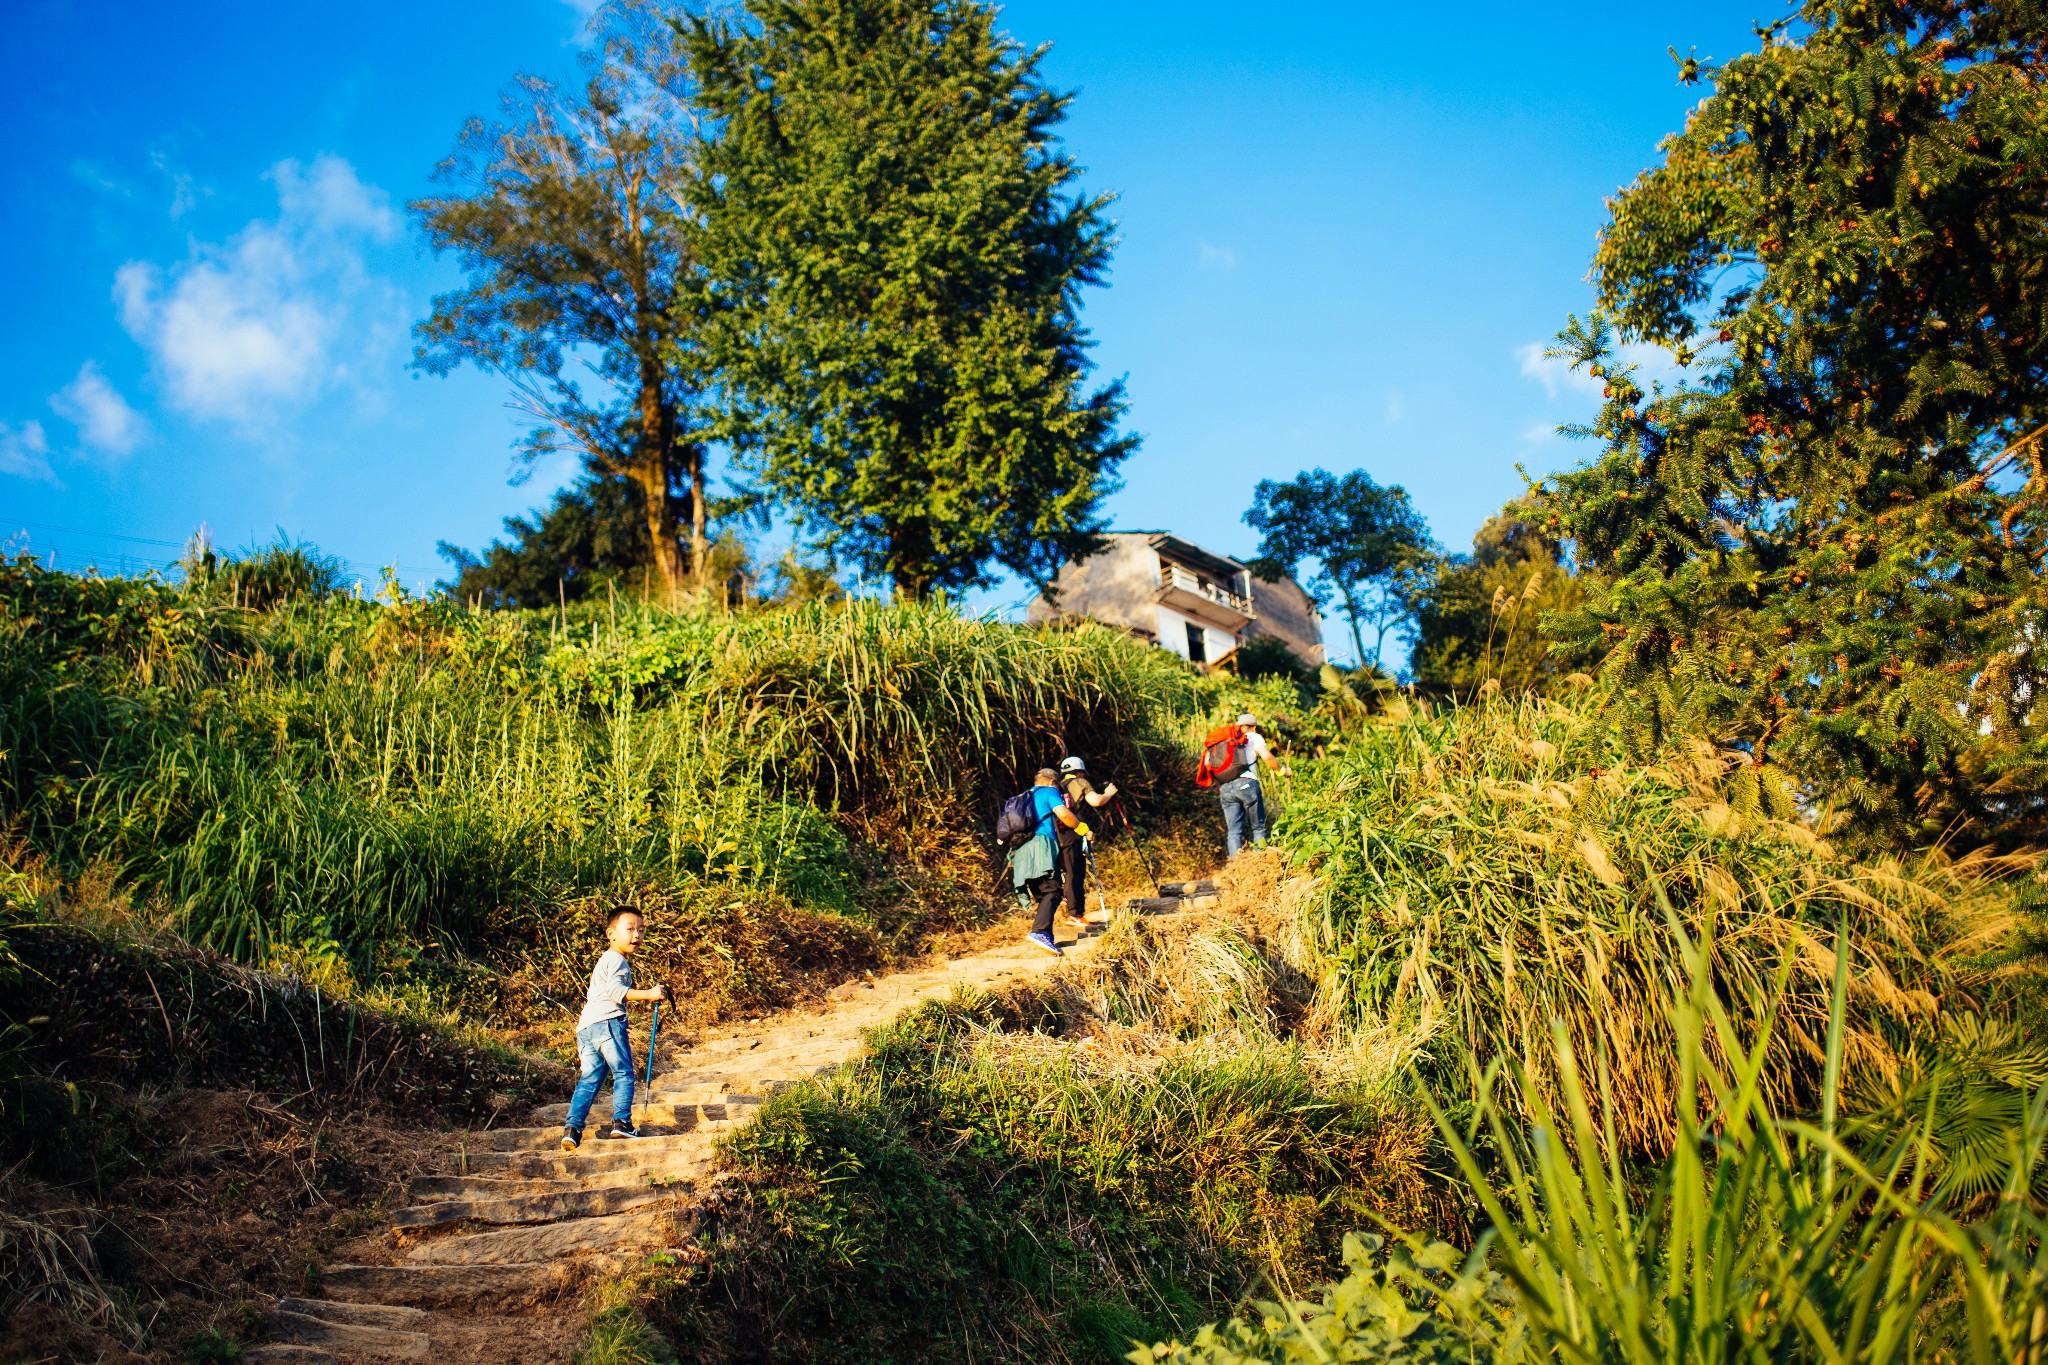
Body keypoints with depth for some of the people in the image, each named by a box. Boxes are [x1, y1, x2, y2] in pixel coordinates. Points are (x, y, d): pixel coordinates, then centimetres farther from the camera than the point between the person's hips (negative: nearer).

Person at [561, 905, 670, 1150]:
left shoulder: (604, 961, 30)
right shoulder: (617, 960, -4)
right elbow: (615, 991, -18)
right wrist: (648, 994, -20)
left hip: (585, 1026, 9)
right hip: (607, 1021, -9)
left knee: (589, 1079, 6)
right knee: (623, 1073, -1)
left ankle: (572, 1128, -3)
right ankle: (621, 1122, -5)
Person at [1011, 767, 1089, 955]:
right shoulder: (1049, 791, 8)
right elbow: (1063, 814, -7)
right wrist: (1083, 829, 5)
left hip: (1021, 851, 8)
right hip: (1041, 845, -8)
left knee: (1042, 895, 11)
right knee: (1052, 892, -18)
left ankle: (1046, 938, 4)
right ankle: (1039, 932, -37)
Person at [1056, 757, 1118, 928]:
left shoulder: (1058, 787, 23)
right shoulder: (1081, 783, 4)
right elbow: (1096, 801, -9)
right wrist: (1108, 793, 8)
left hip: (1055, 834, 7)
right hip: (1073, 833, -7)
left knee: (1068, 873, 17)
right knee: (1076, 874, -9)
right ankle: (1075, 914, -14)